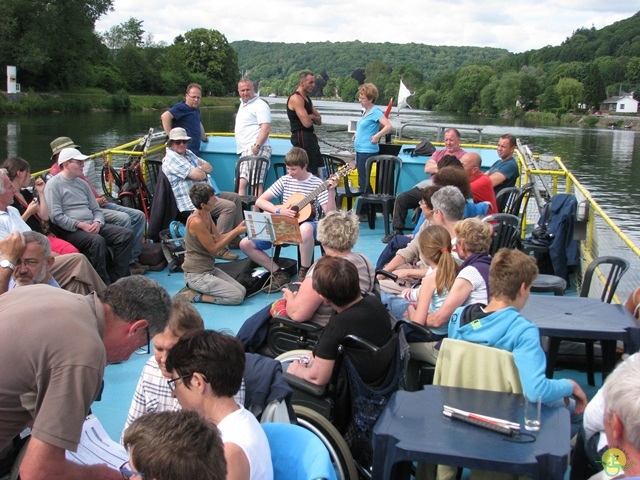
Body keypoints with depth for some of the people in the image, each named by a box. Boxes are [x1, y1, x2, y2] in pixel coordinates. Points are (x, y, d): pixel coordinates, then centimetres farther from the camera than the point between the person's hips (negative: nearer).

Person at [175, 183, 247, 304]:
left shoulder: (207, 215, 5)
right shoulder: (196, 221, -23)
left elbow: (219, 238, 9)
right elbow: (214, 248, -16)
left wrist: (238, 229, -4)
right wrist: (235, 233, -15)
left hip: (209, 269, 9)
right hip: (196, 275, -9)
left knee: (242, 291, 3)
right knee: (237, 297, -14)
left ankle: (196, 289, 9)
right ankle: (195, 296, -3)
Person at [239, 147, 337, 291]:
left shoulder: (317, 184, -6)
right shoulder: (285, 180, 4)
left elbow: (330, 214, -14)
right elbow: (260, 201, 3)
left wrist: (330, 191, -28)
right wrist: (279, 211, -13)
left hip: (307, 224, -4)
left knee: (305, 230, -45)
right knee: (245, 244, -12)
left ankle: (304, 273, -23)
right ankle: (279, 274, -4)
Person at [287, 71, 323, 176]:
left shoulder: (307, 99, 18)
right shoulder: (296, 98, -14)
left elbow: (319, 121, 15)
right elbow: (307, 123, -21)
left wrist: (311, 117, -7)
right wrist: (313, 118, 2)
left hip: (310, 137, 11)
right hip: (301, 137, -10)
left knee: (318, 169, 14)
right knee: (308, 171, -12)